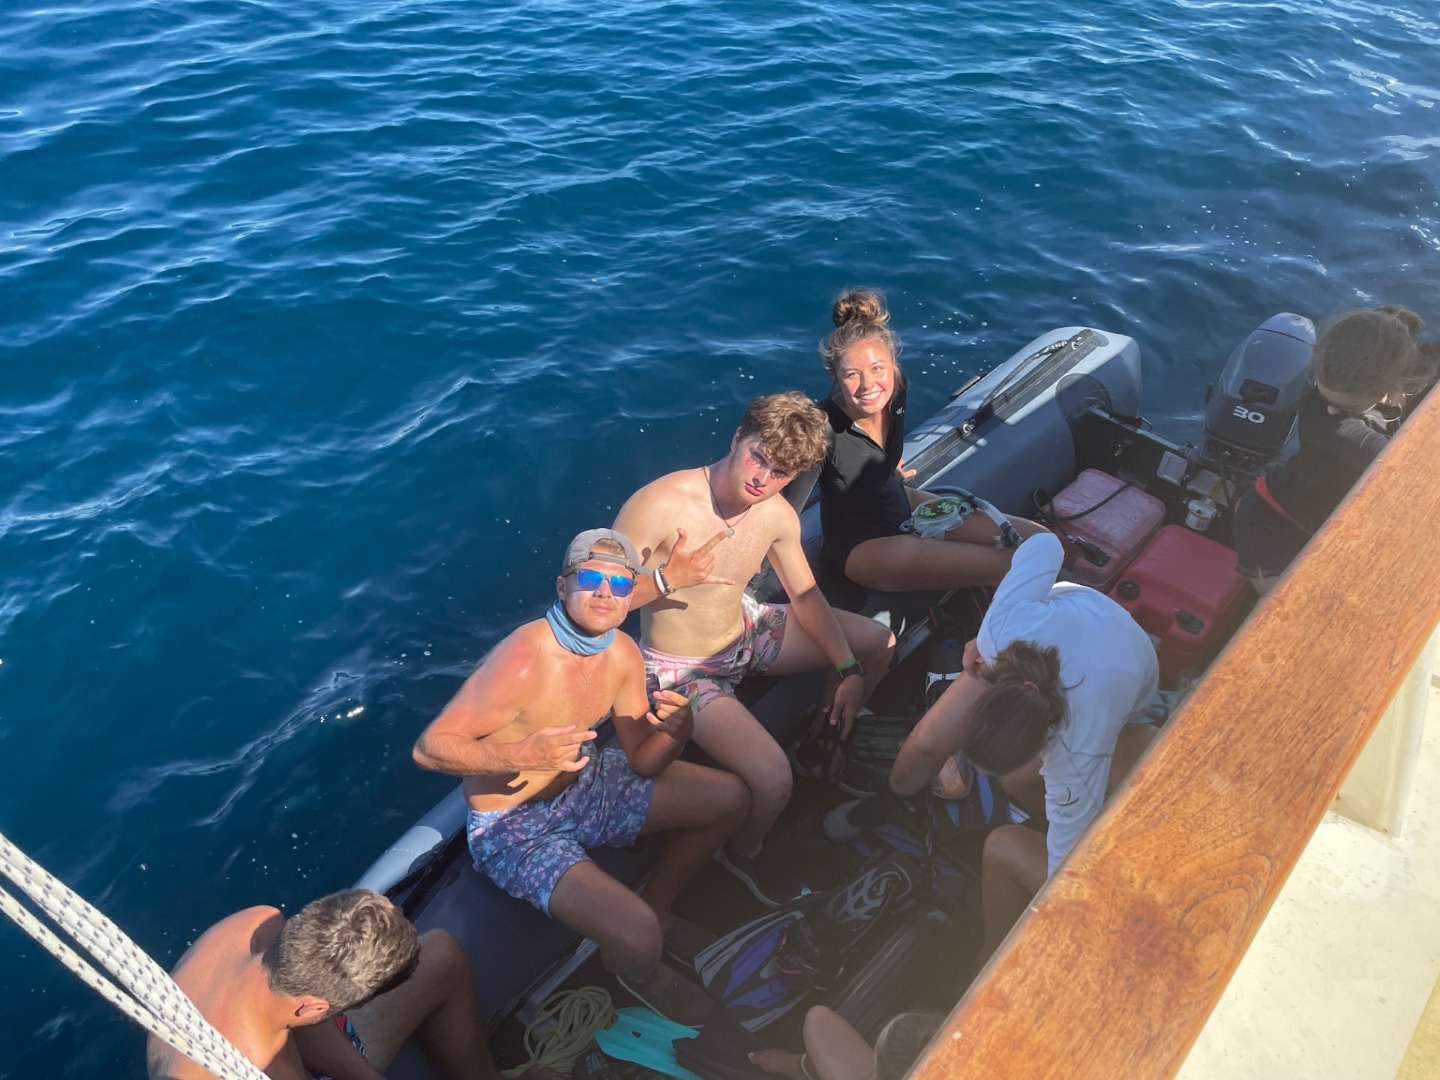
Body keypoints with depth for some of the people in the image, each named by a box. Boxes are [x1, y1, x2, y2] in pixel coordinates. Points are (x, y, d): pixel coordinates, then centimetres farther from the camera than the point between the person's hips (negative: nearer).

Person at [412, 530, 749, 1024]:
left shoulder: (622, 653, -7)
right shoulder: (523, 662, -30)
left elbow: (642, 762, -2)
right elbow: (429, 746, -27)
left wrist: (676, 731, -24)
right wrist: (521, 755, -42)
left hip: (583, 784, 8)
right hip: (513, 827, -7)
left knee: (730, 798, 5)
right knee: (639, 939, -26)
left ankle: (657, 907, 26)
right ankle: (637, 970, 14)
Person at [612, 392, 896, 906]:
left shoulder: (778, 515, -10)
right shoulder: (659, 505, -30)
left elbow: (805, 594, 4)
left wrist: (848, 669, -3)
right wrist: (666, 580, -42)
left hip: (746, 632, 7)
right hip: (681, 669, -7)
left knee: (877, 642, 9)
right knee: (772, 780, -26)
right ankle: (742, 854, 12)